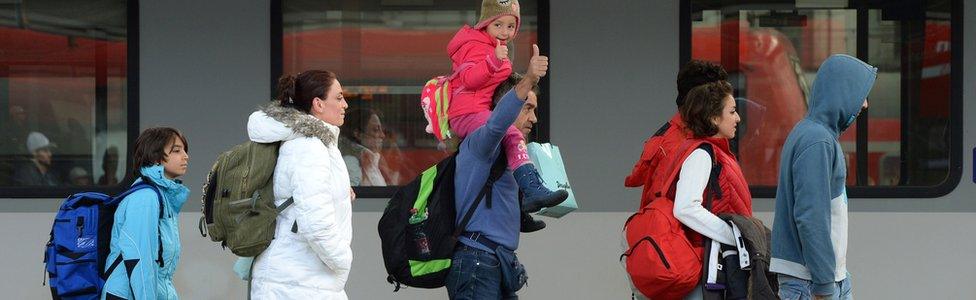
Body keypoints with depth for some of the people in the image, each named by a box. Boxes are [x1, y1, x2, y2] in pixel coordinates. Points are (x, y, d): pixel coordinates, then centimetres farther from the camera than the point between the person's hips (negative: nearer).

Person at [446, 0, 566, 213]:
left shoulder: (496, 48, 25)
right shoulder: (475, 47, -7)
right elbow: (468, 79, -23)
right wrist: (493, 60, -33)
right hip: (467, 113, -11)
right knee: (512, 137, -30)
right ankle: (533, 191, -42)